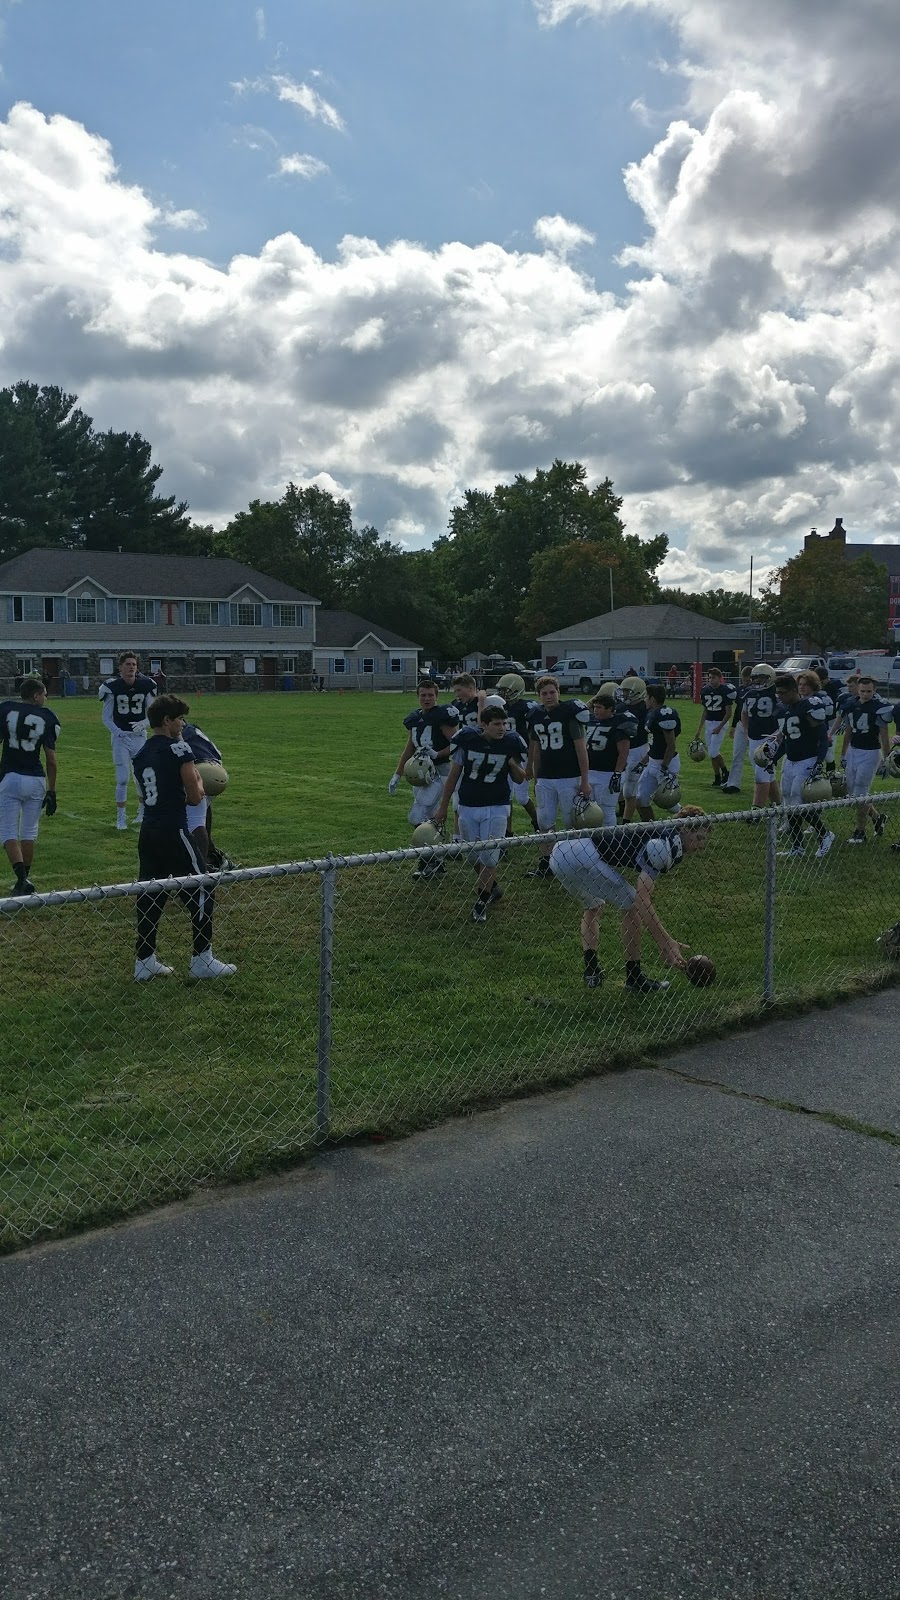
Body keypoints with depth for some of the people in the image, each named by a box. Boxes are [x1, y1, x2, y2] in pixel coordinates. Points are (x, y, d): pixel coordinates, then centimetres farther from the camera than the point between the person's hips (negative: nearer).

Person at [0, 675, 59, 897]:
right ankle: (24, 879, 21)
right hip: (35, 780, 1)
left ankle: (22, 879, -13)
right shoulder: (47, 717, 0)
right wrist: (51, 791, 7)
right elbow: (51, 759, 0)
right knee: (29, 832, 15)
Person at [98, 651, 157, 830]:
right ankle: (120, 817, 9)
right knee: (122, 779, -3)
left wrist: (143, 724, -12)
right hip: (120, 737, -2)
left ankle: (143, 812, 26)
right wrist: (118, 732, -16)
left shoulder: (146, 685, -4)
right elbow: (106, 716, -1)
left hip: (140, 736, 2)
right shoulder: (112, 687, -9)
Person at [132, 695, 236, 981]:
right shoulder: (178, 748, -11)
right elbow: (195, 796, -11)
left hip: (148, 831, 8)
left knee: (149, 894, 12)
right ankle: (202, 959, 8)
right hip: (173, 831, -8)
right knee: (201, 890, 4)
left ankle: (144, 960, 16)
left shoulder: (140, 753, 12)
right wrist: (198, 781, 9)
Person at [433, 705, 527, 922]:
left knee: (489, 856, -5)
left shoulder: (511, 743, -9)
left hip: (496, 808, -1)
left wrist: (514, 765, -19)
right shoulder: (467, 739, -9)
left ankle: (481, 902, 10)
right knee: (475, 856, 11)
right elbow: (453, 774, 2)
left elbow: (519, 780, 4)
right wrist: (443, 807, 5)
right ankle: (493, 889, 34)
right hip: (468, 807, 2)